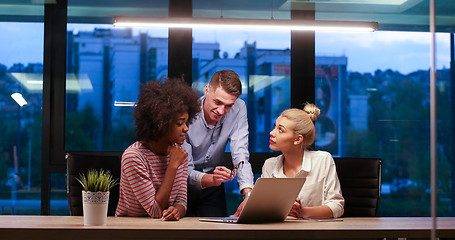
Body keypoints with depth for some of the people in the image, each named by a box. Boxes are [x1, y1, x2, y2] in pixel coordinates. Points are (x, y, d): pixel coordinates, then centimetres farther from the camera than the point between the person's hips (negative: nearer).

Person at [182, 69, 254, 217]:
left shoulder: (238, 108, -13)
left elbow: (240, 155, -18)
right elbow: (184, 170, -23)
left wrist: (248, 194, -35)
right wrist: (211, 179, -44)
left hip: (211, 188, 2)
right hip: (183, 186, -2)